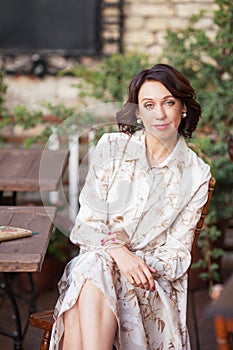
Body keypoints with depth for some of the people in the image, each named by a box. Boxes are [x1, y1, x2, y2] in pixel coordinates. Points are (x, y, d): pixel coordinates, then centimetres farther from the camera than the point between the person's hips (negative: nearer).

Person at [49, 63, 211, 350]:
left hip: (155, 278, -1)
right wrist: (118, 251, -20)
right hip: (96, 259, 1)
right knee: (94, 263, -37)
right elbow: (86, 223, 1)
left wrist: (143, 265, -19)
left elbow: (178, 252, 2)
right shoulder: (111, 148, 5)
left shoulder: (196, 173, 5)